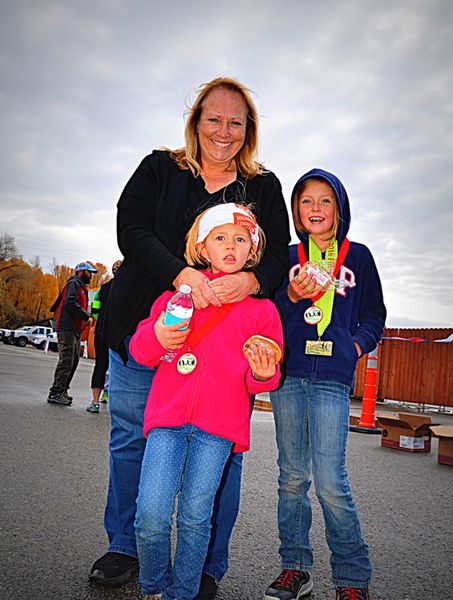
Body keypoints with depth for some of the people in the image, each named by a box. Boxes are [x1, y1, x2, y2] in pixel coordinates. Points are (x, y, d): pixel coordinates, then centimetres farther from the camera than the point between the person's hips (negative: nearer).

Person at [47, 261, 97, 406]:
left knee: (73, 361, 11)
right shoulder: (74, 283, -6)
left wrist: (86, 318, 8)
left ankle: (62, 391, 15)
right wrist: (87, 317, -18)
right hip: (67, 328, -10)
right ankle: (55, 393, -11)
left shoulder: (81, 287, 26)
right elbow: (70, 303, -20)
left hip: (75, 330, 10)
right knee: (66, 361, -13)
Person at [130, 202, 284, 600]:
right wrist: (156, 338, -12)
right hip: (168, 416, 1)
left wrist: (262, 374, -15)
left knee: (195, 517, 5)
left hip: (219, 424, 0)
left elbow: (268, 377, 8)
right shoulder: (179, 291, 9)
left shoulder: (261, 308, 7)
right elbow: (140, 350, 10)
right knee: (151, 515, -4)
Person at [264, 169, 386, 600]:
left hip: (332, 379, -2)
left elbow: (374, 313, 14)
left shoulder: (358, 256, 11)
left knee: (330, 481, -7)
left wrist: (358, 344, -3)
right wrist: (292, 296, -12)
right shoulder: (289, 256, 11)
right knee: (291, 477, 9)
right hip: (289, 375, 2)